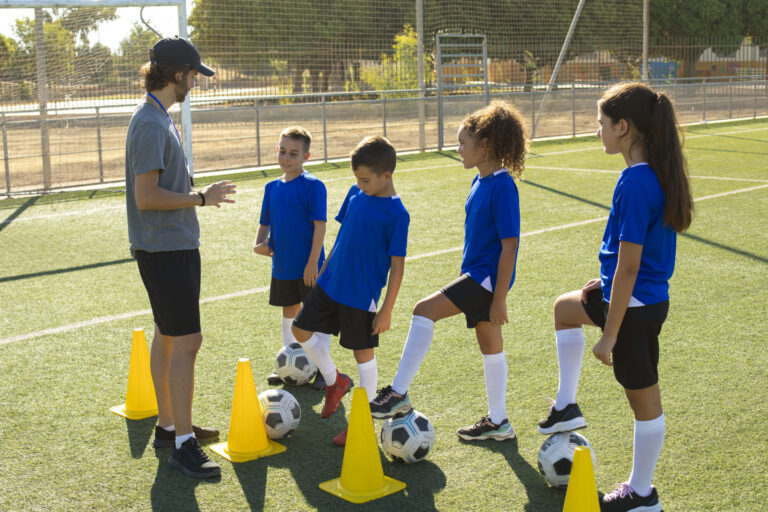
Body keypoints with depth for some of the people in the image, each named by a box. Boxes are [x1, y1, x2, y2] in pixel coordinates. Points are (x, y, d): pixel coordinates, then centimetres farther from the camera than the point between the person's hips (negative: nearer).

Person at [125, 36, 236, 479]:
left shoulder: (159, 119, 14)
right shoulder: (150, 123, -17)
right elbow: (146, 197, -21)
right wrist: (202, 198, -14)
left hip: (175, 247, 10)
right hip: (165, 249, -10)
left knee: (168, 336, 16)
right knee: (187, 341, -9)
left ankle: (169, 426, 27)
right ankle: (182, 443, -2)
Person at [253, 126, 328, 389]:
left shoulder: (312, 185, -12)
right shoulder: (272, 187, 7)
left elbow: (320, 225, -15)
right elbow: (265, 223, 14)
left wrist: (313, 262, -18)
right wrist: (259, 244, -7)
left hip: (308, 267, -6)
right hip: (282, 266, 6)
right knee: (289, 313, 17)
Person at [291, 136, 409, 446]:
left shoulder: (396, 214, -16)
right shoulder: (356, 194, 3)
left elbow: (397, 265, -14)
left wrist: (387, 310, -15)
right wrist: (324, 270, 18)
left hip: (362, 295, -7)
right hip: (330, 284, 7)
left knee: (363, 353, 4)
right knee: (301, 329, 11)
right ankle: (334, 381, 32)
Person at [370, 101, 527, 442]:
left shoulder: (502, 186, -18)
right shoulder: (480, 181, 9)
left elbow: (510, 245, -20)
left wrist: (500, 297, -20)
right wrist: (469, 273, 22)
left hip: (489, 276, -9)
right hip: (476, 274, 10)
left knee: (425, 310, -17)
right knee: (490, 345, 15)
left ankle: (399, 394, -10)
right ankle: (498, 422, 27)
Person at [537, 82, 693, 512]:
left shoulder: (635, 182, -25)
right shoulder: (660, 172, 3)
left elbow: (629, 266, -25)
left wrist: (610, 334, -20)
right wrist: (608, 283, 26)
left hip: (634, 305, -10)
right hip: (651, 296, 10)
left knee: (644, 399, 6)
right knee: (566, 307, 28)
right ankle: (566, 407, 32)